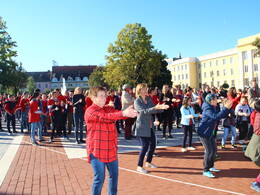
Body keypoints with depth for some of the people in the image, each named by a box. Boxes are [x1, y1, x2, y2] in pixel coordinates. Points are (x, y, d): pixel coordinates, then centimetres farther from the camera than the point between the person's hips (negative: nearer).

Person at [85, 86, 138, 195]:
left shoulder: (108, 109, 10)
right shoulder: (90, 111, -12)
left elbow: (117, 113, -8)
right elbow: (105, 117, -28)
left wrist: (129, 113, -30)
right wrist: (123, 113, -38)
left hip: (111, 149, 7)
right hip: (97, 150, -6)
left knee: (114, 175, 16)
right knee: (99, 179, 1)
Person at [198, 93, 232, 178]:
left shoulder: (213, 108, 10)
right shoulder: (207, 109, -20)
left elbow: (221, 115, 12)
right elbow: (216, 117, -34)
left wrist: (227, 108, -1)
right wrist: (225, 108, -33)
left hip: (210, 132, 10)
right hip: (204, 133, -10)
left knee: (214, 150, 15)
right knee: (209, 151, -8)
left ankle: (211, 166, 32)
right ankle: (205, 171, 3)